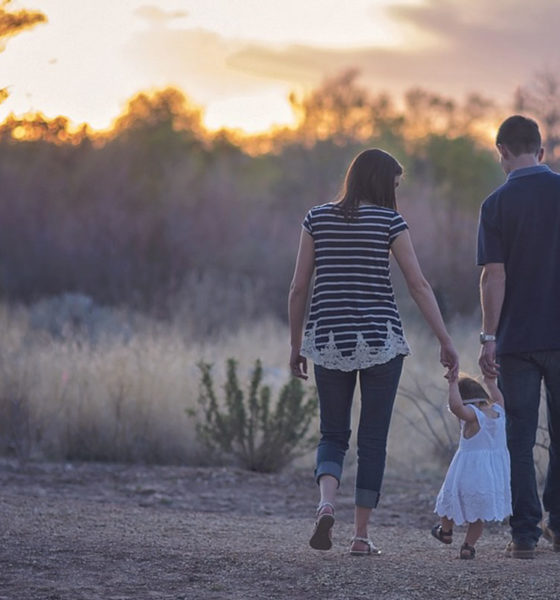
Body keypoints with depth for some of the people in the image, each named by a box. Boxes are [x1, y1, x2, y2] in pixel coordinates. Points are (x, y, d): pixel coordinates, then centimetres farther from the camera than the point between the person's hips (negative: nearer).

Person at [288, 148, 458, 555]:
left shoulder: (318, 218, 5)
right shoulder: (389, 220, -3)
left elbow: (299, 288, 4)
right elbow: (419, 285, -6)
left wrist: (296, 345, 13)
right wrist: (446, 342, -2)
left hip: (329, 339, 2)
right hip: (380, 339, -2)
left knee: (333, 435, 12)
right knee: (373, 439, 7)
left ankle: (327, 503, -15)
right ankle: (361, 534, 6)